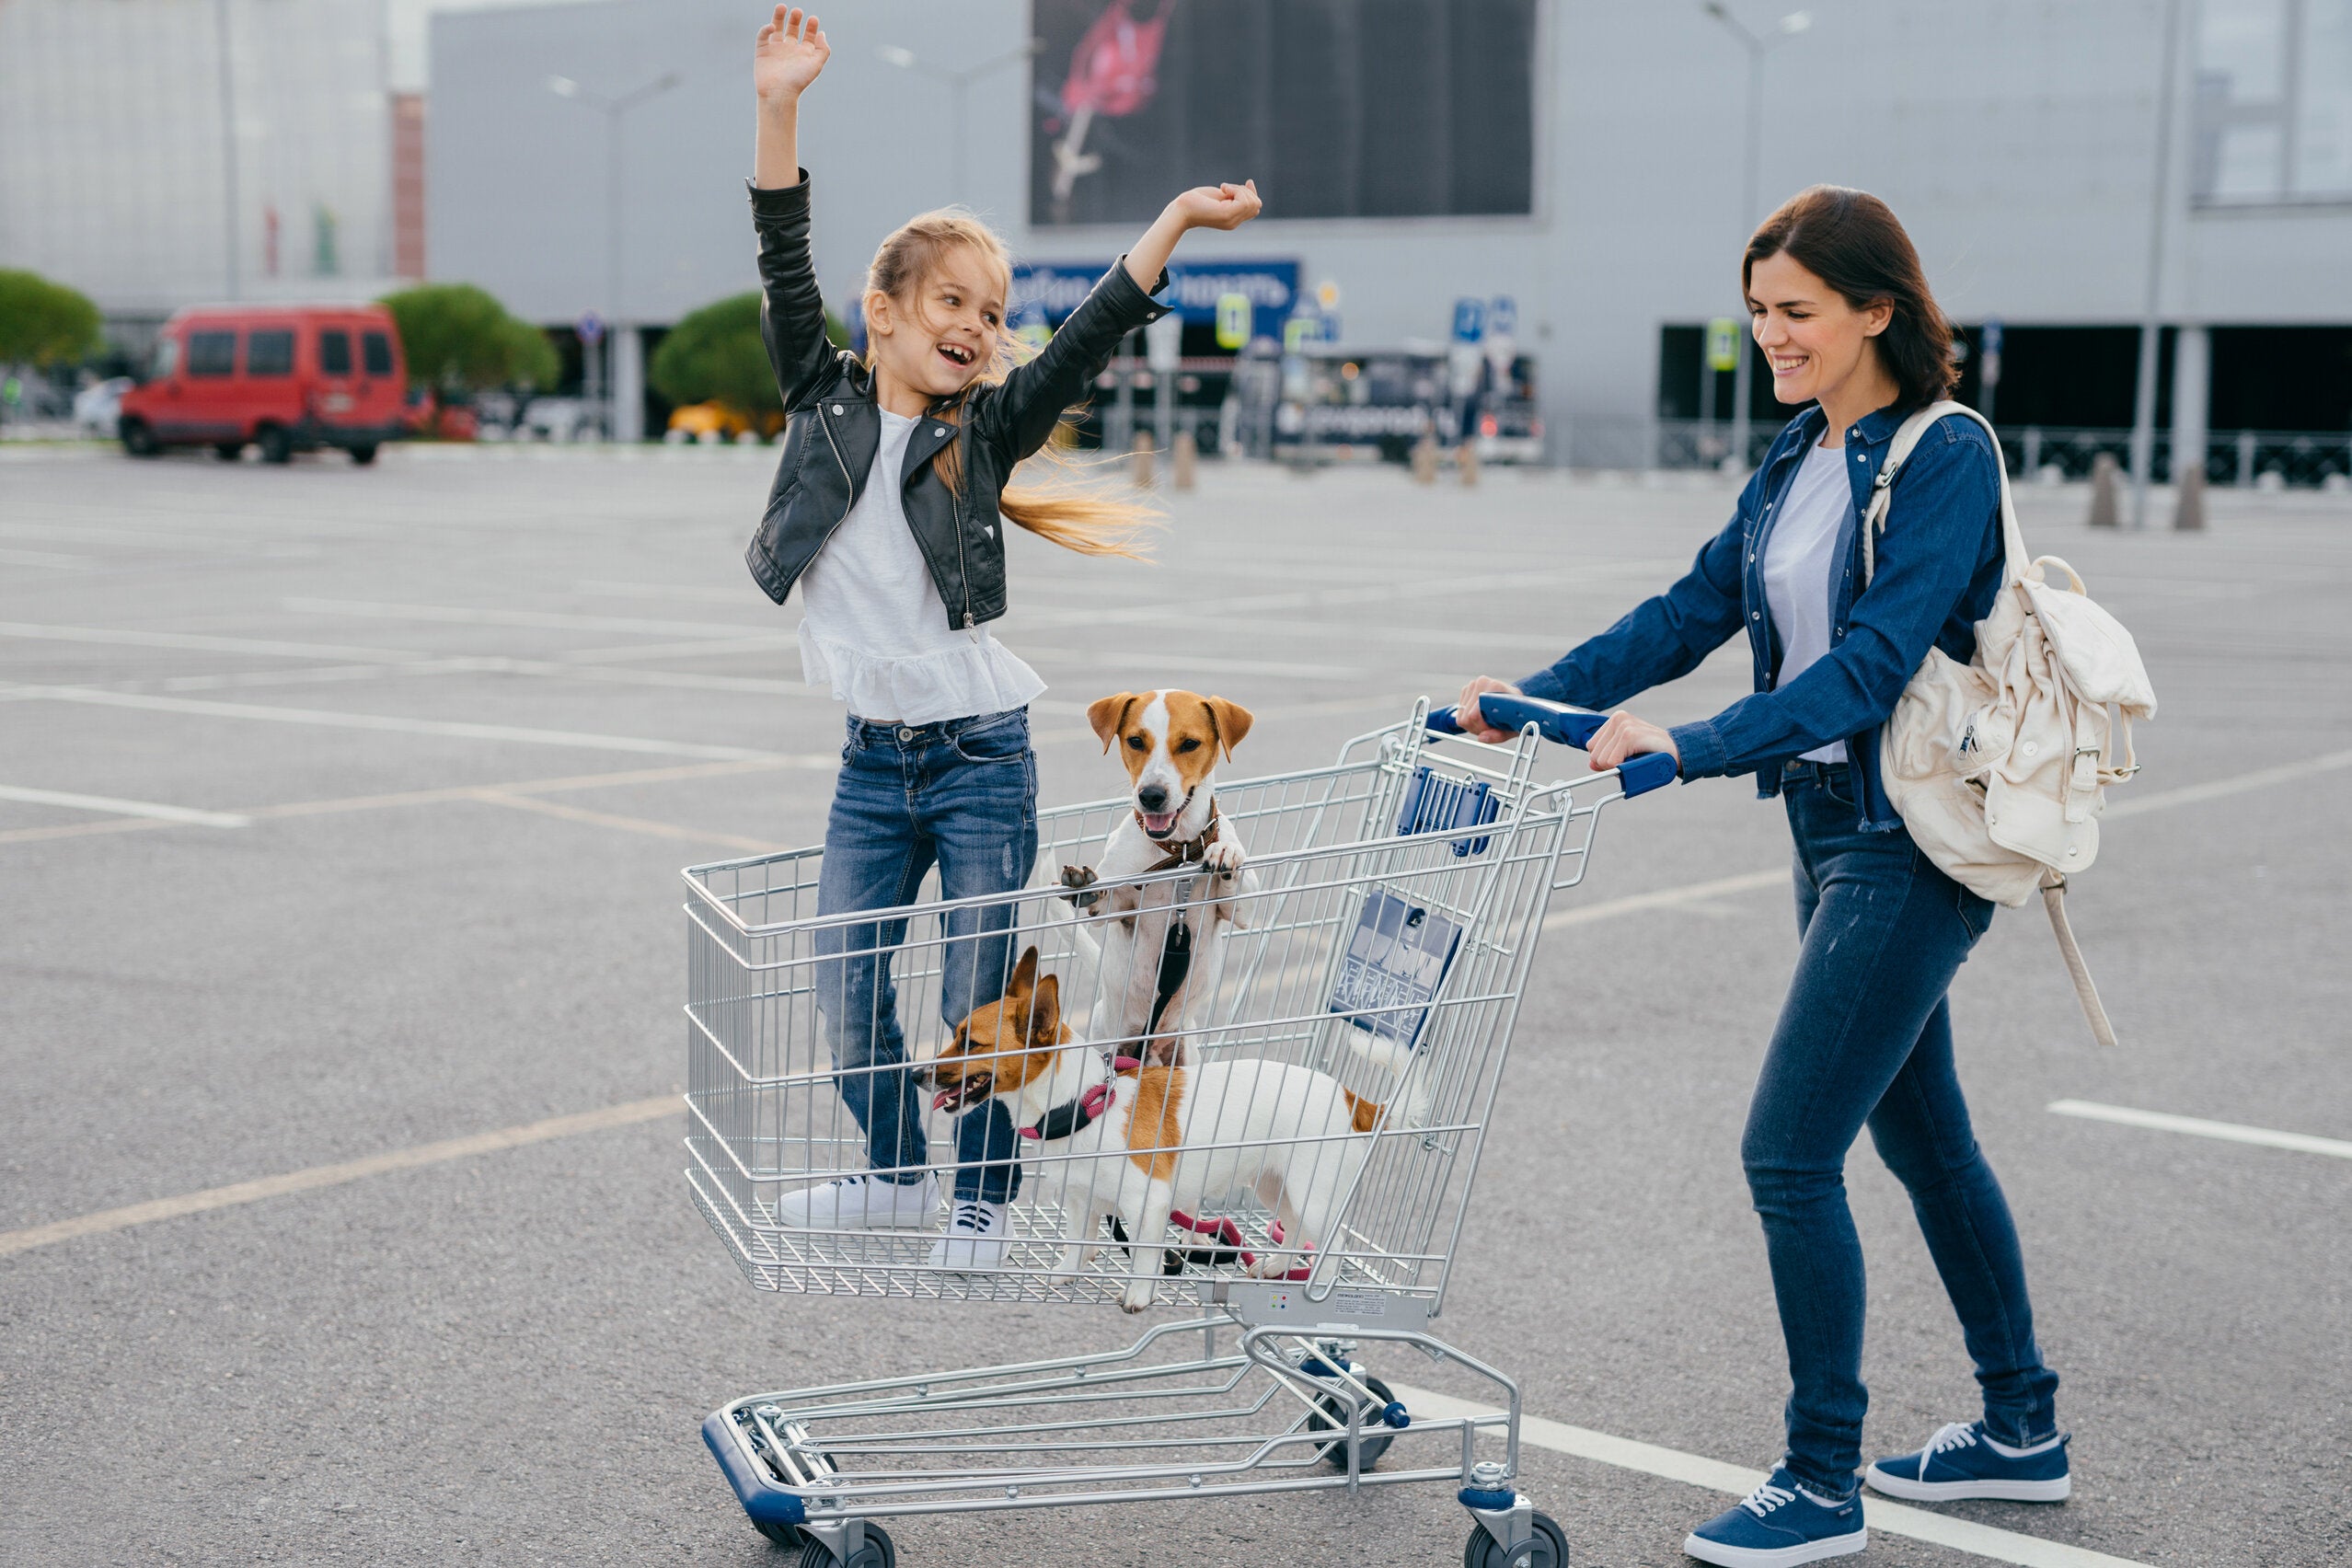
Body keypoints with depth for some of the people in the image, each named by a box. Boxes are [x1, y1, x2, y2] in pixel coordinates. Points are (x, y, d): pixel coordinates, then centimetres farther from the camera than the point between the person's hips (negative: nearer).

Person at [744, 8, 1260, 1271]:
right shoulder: (825, 403, 2)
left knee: (980, 1000, 3)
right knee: (846, 991, 8)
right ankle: (898, 1174, 32)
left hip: (981, 755, -2)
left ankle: (979, 1208, 22)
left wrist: (1174, 222, -21)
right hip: (871, 762, 2)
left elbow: (1088, 339, -9)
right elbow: (787, 275, -7)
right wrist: (779, 110, -17)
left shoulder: (984, 432, 0)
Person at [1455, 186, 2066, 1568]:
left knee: (1791, 1150, -9)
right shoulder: (1801, 457, 10)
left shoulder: (1948, 457, -15)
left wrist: (1694, 748, -33)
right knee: (1920, 1131, 18)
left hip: (1913, 844, -9)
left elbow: (1873, 659, -25)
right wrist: (1532, 699, -1)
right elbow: (1694, 610, 9)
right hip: (1833, 827, 9)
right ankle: (2023, 1430, 33)